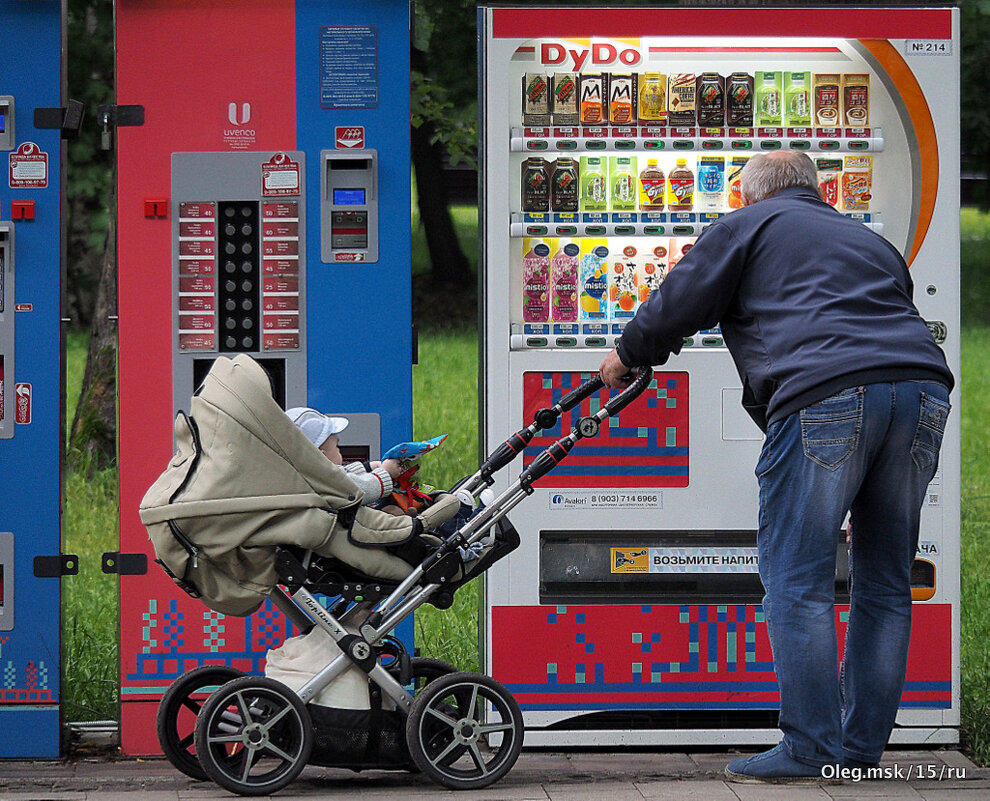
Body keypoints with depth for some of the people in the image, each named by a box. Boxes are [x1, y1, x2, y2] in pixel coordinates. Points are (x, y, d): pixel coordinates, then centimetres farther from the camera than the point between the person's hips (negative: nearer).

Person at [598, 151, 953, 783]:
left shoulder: (746, 227, 17)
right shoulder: (870, 240, 35)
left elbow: (679, 304, 12)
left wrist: (628, 355, 32)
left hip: (828, 397, -6)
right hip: (924, 385, 6)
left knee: (797, 578, -1)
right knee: (885, 581, 13)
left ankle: (812, 748, -5)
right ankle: (863, 746, 15)